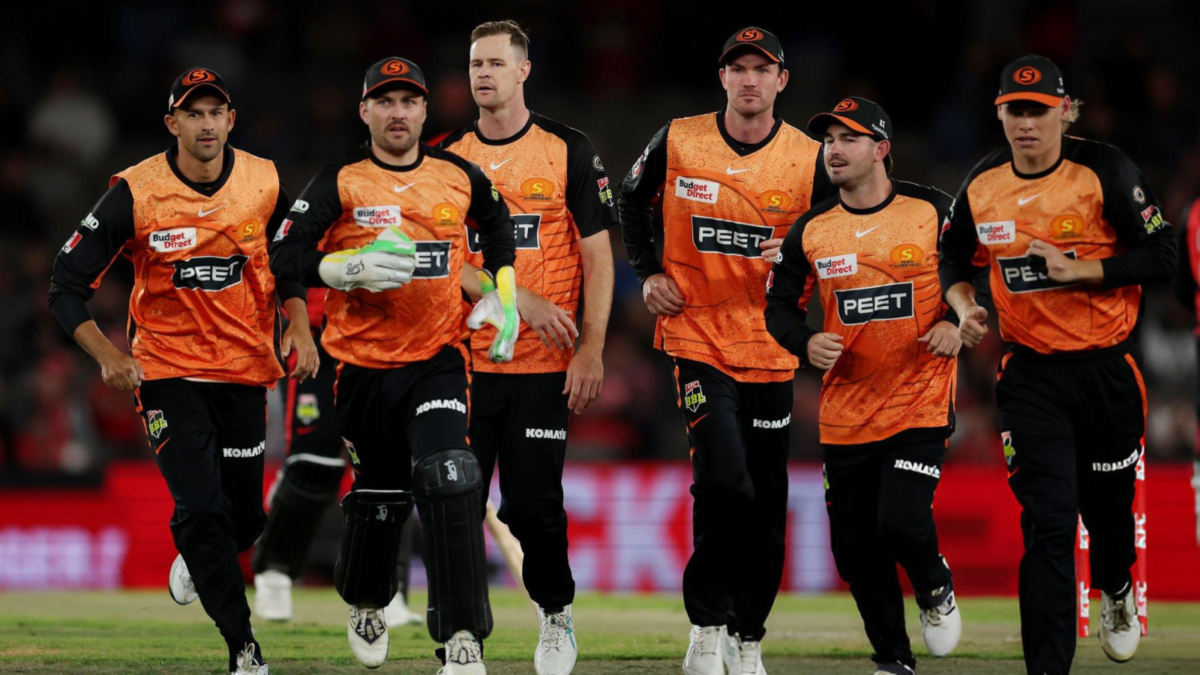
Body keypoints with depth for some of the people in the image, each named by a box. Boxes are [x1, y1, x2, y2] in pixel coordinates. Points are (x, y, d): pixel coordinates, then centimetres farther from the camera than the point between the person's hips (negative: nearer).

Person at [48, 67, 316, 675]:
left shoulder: (265, 184, -4)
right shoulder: (134, 194, -13)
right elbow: (67, 287, -9)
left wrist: (298, 326, 0)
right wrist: (107, 354, -21)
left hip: (244, 370, 3)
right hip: (167, 370, -3)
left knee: (244, 520, 9)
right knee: (201, 507, -15)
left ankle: (194, 560, 46)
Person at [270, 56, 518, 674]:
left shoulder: (459, 177, 4)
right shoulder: (340, 182, -4)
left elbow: (498, 227, 25)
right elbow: (287, 257, -11)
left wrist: (502, 298, 14)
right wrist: (353, 268, -26)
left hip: (438, 360, 0)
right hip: (365, 363, 0)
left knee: (449, 484, -19)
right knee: (378, 495, 10)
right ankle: (366, 605, 42)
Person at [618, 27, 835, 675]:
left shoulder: (809, 159, -3)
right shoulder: (677, 142, -3)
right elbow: (633, 200, 15)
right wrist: (648, 272, 4)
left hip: (770, 344, 2)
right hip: (697, 334, -2)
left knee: (767, 503, 6)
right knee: (724, 480, -18)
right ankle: (707, 623, -3)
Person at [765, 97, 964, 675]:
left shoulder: (933, 211, -3)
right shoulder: (811, 230, 4)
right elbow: (780, 306, 11)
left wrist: (955, 323, -11)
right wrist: (806, 343, -9)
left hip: (920, 400, -4)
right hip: (846, 410, 4)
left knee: (901, 523, -20)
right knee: (854, 548, 5)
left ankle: (936, 590, 15)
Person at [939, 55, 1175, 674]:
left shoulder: (1105, 172, -12)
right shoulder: (982, 186, 0)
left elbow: (1161, 257, -13)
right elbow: (954, 261, 16)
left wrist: (1077, 270, -22)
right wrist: (965, 309, -4)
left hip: (1106, 367, -1)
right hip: (1031, 375, 1)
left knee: (1107, 500, 14)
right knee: (1048, 519, -10)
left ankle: (1116, 593, 49)